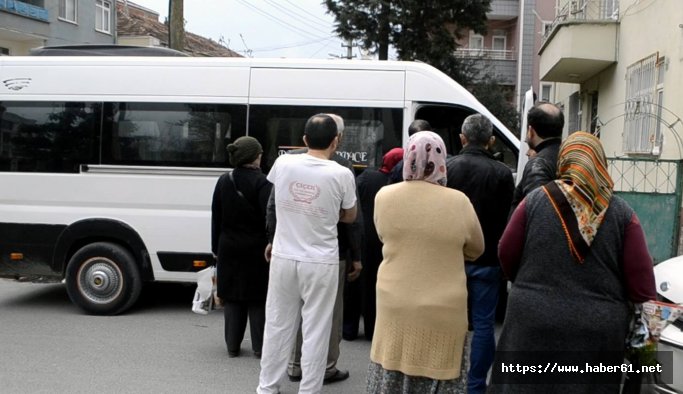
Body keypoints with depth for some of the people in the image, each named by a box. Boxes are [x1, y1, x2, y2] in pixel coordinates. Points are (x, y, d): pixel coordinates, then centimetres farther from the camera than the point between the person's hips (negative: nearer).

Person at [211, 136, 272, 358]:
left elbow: (216, 218, 8)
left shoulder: (223, 182, 4)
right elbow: (269, 219, -16)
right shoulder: (262, 183, -13)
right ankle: (260, 346, 11)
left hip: (229, 248, 4)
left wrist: (216, 248, 15)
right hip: (255, 249, -4)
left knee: (232, 297, 11)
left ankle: (233, 346, 16)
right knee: (258, 298, 6)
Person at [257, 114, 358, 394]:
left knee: (278, 326, 14)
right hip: (321, 263, -3)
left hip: (284, 258, 3)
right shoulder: (341, 174, -11)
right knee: (315, 332, 6)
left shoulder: (283, 164, -4)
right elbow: (349, 217, 5)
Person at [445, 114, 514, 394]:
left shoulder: (446, 167, -4)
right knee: (483, 323, 6)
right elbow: (507, 220, -5)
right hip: (486, 260, -2)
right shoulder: (501, 173, -8)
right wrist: (503, 259, 6)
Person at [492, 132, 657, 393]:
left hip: (534, 324, 0)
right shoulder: (622, 213, -1)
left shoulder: (535, 200, -1)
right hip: (598, 332, 0)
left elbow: (506, 255, 4)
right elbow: (640, 281, -4)